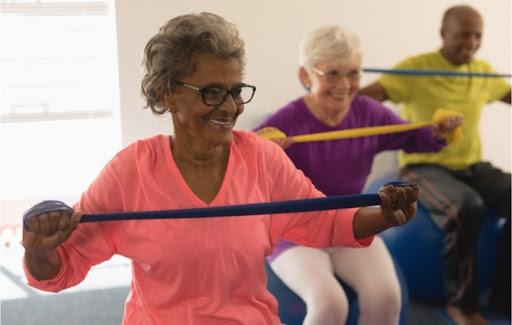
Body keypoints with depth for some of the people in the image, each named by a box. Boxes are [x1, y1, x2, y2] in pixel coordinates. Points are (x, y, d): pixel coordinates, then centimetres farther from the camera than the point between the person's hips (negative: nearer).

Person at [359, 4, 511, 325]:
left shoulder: (484, 71, 8)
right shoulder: (416, 68, -11)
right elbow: (370, 93, -25)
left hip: (472, 165, 6)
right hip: (424, 167, -6)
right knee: (467, 208, -34)